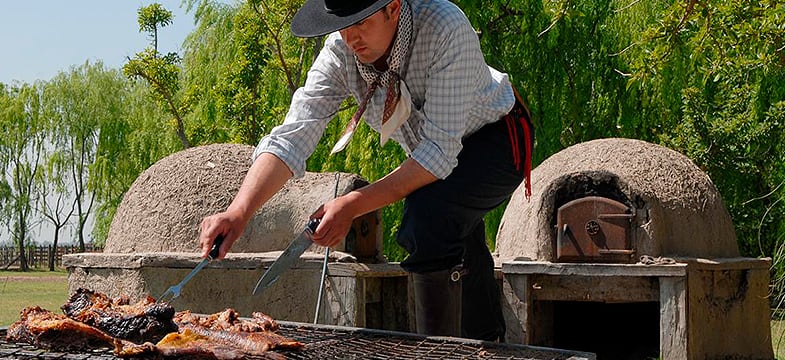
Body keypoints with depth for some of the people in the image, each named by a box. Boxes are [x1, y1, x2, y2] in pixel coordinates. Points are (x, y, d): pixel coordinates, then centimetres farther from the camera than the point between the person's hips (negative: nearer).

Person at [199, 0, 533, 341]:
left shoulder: (446, 28, -38)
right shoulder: (340, 51, -23)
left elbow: (441, 150, -38)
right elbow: (291, 137, -28)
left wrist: (353, 205, -43)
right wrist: (238, 212, -43)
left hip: (496, 138, -6)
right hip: (428, 154, 6)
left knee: (428, 217, -33)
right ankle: (487, 342, 52)